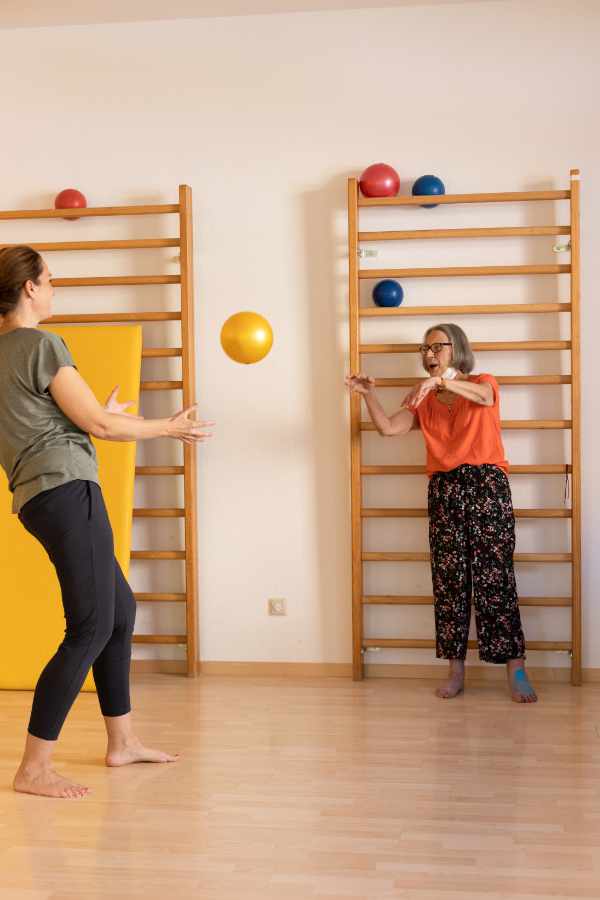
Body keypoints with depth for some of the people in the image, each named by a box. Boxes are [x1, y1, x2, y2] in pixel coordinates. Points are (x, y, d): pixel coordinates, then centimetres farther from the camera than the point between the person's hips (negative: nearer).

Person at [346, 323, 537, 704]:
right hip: (444, 489, 4)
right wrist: (369, 394, -11)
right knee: (449, 579, 0)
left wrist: (441, 381, -36)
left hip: (487, 485, -4)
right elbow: (388, 428, 4)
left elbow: (481, 396, -19)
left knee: (495, 576, -9)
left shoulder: (484, 383, 7)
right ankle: (456, 670, 5)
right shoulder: (424, 400, 17)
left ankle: (516, 671, -6)